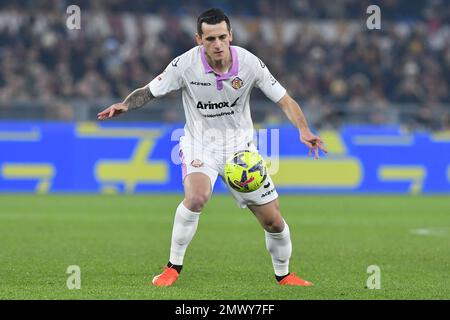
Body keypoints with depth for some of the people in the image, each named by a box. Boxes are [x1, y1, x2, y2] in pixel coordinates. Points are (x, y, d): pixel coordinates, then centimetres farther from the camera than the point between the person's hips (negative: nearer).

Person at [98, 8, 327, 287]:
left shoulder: (249, 63, -16)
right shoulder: (185, 65, -18)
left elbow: (285, 100, -11)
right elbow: (149, 92, -7)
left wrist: (304, 130, -28)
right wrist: (124, 105, -28)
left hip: (240, 146, 2)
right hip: (200, 144, -2)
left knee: (273, 221, 1)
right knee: (196, 197, -33)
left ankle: (283, 274, 30)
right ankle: (173, 268, -15)